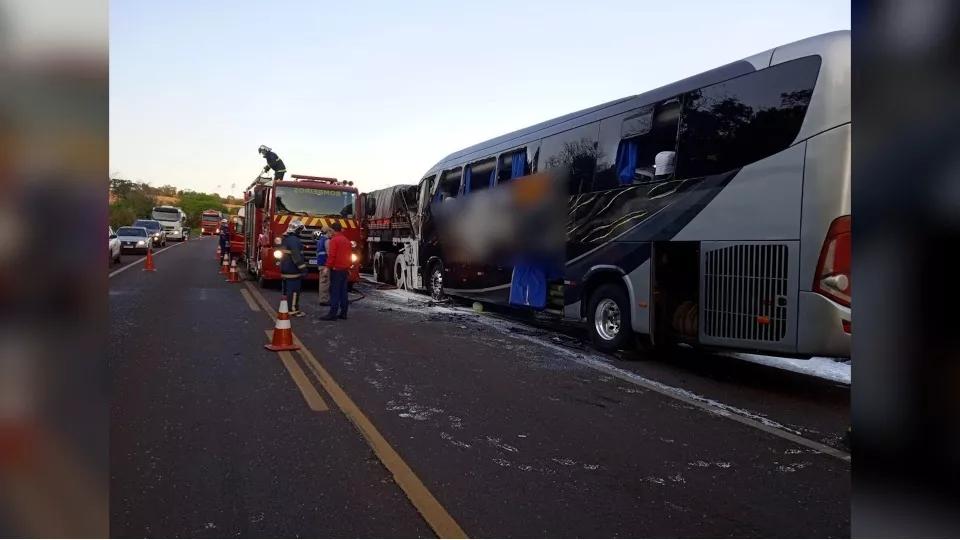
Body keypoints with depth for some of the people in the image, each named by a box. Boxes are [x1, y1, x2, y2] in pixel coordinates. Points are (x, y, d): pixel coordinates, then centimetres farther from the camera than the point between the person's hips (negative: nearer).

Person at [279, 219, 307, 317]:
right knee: (294, 290, -7)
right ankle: (293, 309, -6)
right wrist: (302, 268, -24)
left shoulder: (285, 239, 15)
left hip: (285, 269, 10)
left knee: (286, 289, 15)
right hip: (293, 270, -10)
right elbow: (297, 256, -25)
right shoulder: (294, 240, -18)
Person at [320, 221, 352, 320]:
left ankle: (333, 314, -10)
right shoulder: (347, 240, 14)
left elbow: (331, 255, -17)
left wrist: (327, 267, -15)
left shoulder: (334, 240, -11)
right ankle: (343, 313, 11)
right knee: (343, 291, 9)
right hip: (345, 269, 8)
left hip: (336, 269, -8)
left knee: (334, 291, -8)